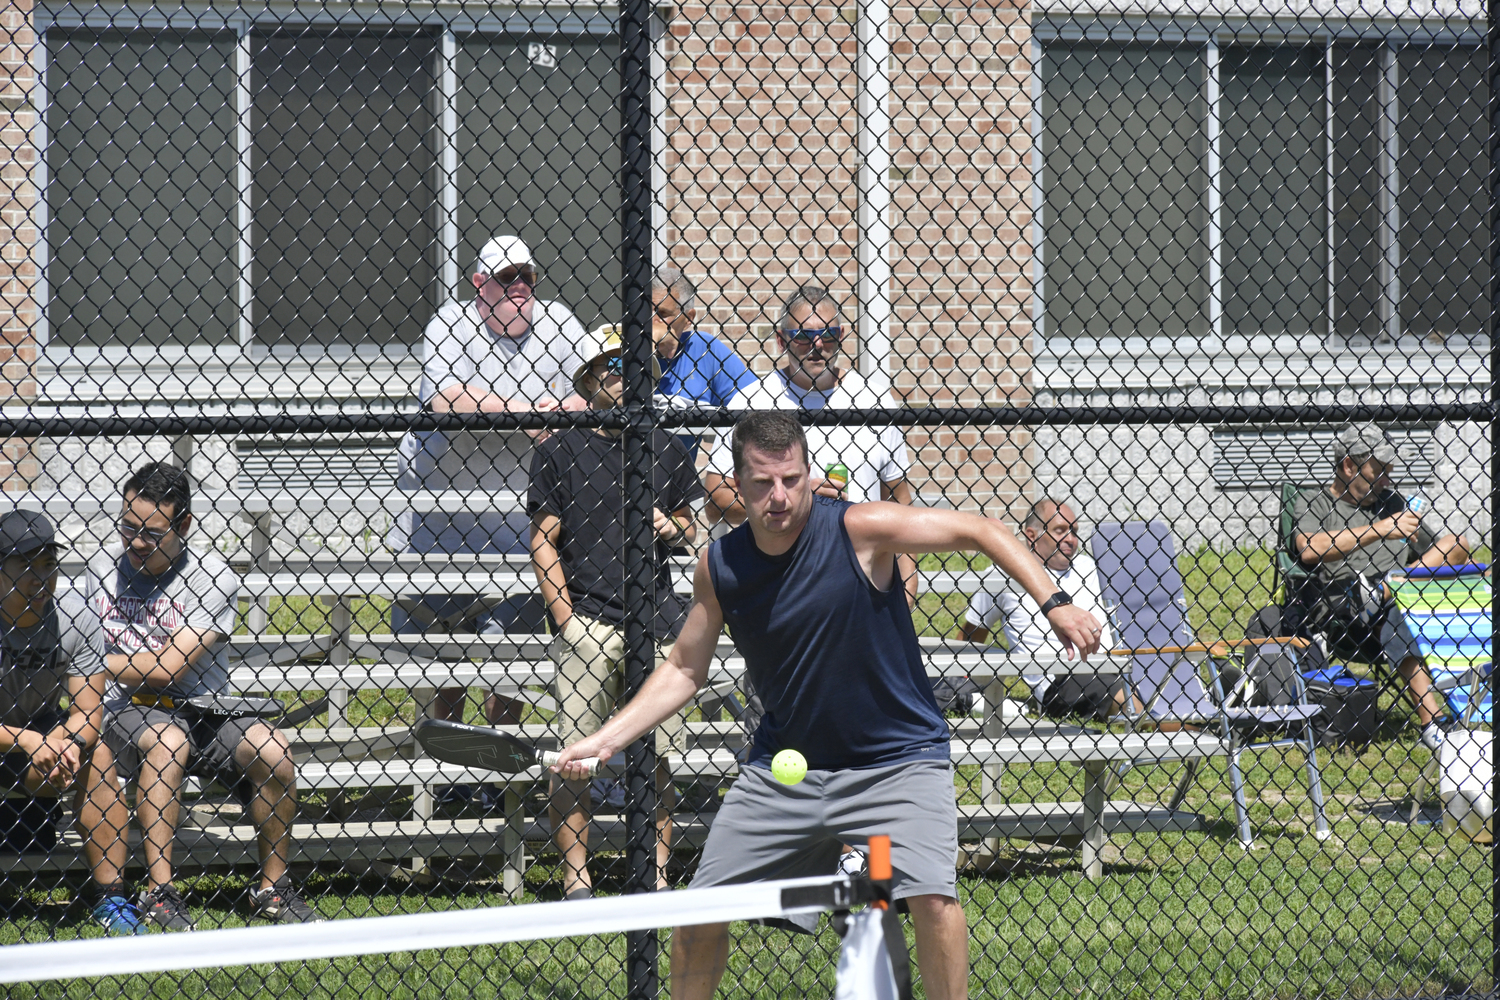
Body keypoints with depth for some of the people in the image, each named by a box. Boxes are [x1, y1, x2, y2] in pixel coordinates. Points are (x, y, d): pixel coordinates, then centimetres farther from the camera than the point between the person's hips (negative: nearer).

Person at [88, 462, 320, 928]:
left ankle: (273, 889, -10)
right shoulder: (102, 566, 4)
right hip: (129, 715, 0)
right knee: (167, 742, -35)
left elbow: (167, 669, -14)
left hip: (204, 714, 0)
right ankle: (159, 892, -34)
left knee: (270, 750, -27)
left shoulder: (214, 580, -8)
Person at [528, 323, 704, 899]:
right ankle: (575, 880, -4)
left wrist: (672, 528, -2)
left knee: (657, 757, 1)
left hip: (657, 622, 3)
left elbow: (687, 525, 23)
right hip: (585, 623, -3)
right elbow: (543, 542, 1)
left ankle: (656, 875, 8)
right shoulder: (559, 451, 4)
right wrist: (566, 617, -8)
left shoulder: (666, 450, 14)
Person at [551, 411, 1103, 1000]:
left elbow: (981, 531, -9)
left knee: (932, 896, -24)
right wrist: (605, 740, 2)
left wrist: (1053, 603, -20)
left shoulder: (858, 530, -16)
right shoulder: (719, 567, -3)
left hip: (896, 763, -4)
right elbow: (685, 669, 10)